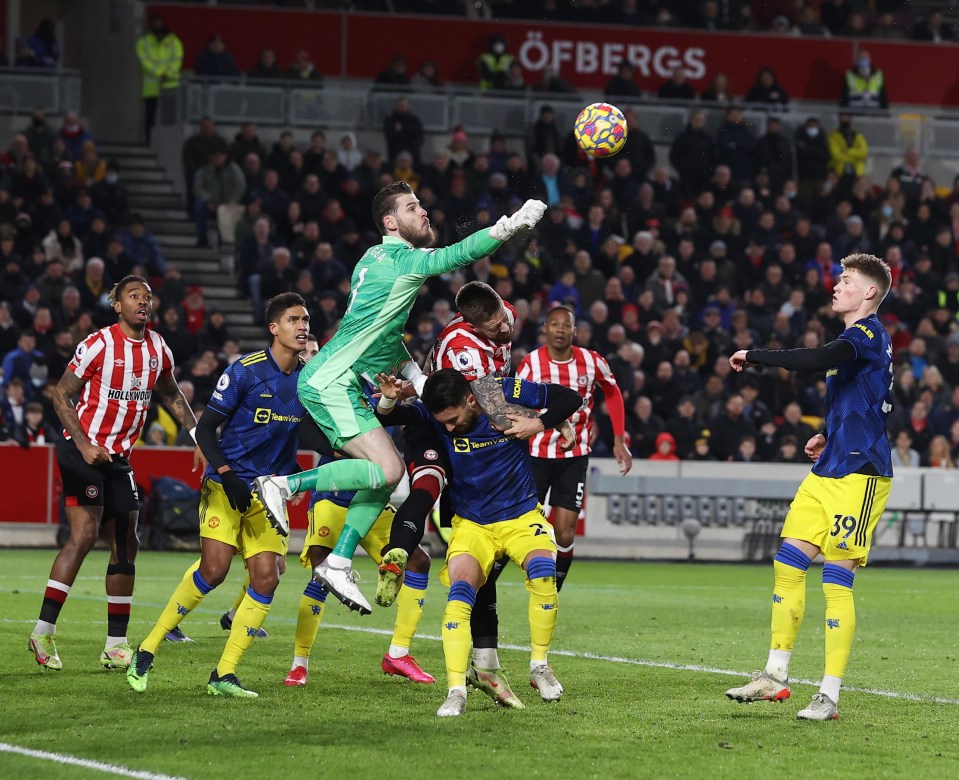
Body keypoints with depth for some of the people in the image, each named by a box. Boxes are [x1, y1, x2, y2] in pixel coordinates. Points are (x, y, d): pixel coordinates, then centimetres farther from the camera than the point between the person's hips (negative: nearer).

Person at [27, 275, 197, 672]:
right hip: (84, 450, -7)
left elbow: (171, 396, 24)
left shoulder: (158, 348, 7)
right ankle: (43, 631, -17)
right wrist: (84, 445, -18)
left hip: (119, 458, 7)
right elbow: (61, 394, -9)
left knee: (126, 544, 5)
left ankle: (116, 645, 12)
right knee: (84, 534, -19)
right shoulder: (99, 344, -12)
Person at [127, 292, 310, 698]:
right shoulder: (245, 371, -10)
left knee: (266, 577, -9)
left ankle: (224, 675, -2)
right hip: (226, 484, -5)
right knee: (214, 570, -18)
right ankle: (147, 650, -2)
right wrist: (228, 476, -17)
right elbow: (205, 429, -7)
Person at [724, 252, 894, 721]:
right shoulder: (862, 338, 19)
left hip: (858, 475, -10)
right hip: (827, 473, 10)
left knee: (837, 579, -9)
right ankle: (775, 676, 15)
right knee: (788, 563, 7)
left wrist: (754, 356, -23)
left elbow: (819, 360, -31)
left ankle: (830, 696, -5)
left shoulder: (867, 334, -12)